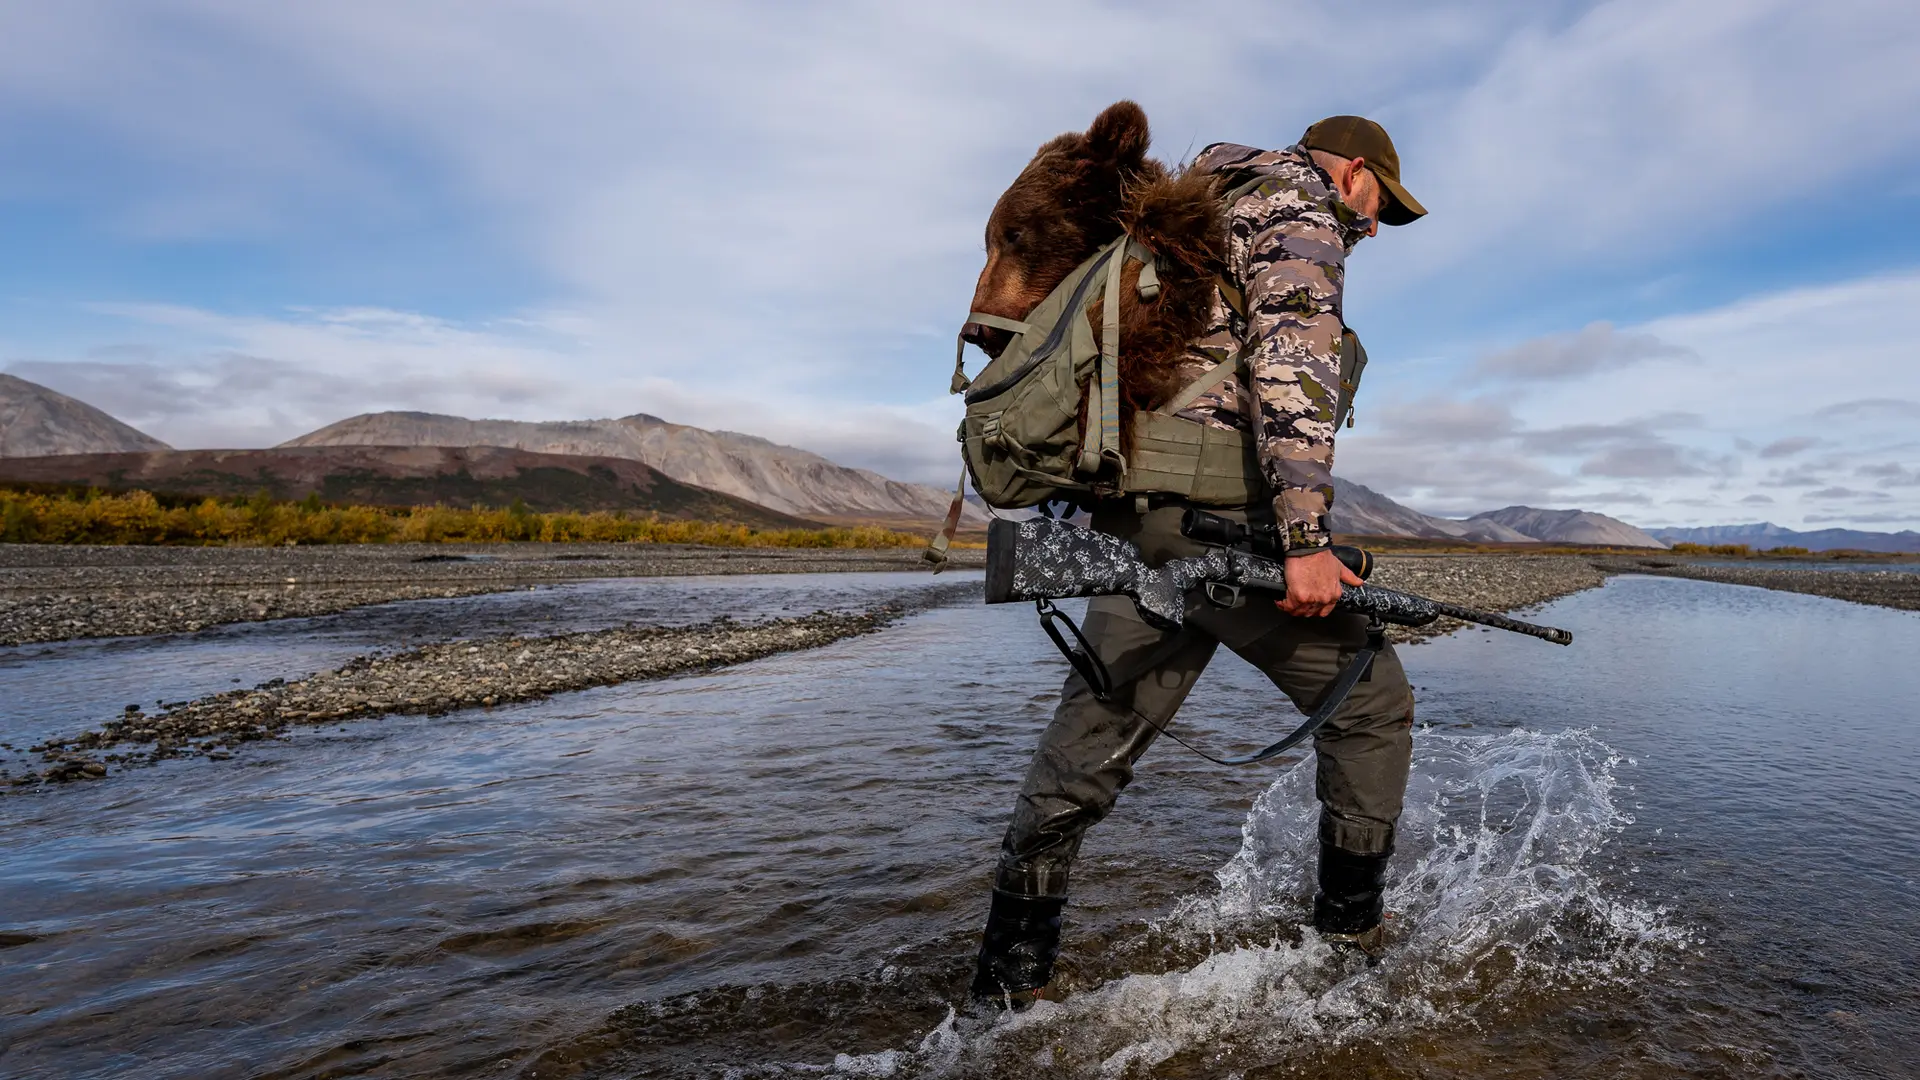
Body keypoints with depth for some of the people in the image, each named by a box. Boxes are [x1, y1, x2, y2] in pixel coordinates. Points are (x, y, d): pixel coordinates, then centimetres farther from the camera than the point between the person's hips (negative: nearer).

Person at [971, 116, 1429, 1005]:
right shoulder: (1300, 211, 3)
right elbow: (1291, 367, -15)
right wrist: (1307, 538, -21)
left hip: (1132, 521, 9)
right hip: (1216, 519, -9)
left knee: (1086, 751, 8)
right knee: (1372, 705, 10)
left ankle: (1008, 985, 15)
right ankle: (1351, 946, 20)